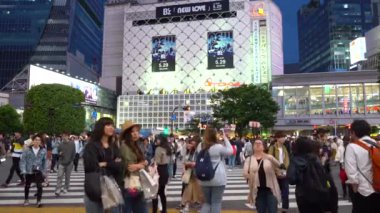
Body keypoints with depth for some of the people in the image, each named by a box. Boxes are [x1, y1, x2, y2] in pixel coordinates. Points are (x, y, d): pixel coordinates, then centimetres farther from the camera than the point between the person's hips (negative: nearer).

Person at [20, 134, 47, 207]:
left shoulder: (43, 150, -5)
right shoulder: (27, 150, -10)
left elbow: (45, 161, 3)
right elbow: (23, 160, -7)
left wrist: (44, 171, 2)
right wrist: (23, 170, -14)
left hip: (38, 171, 0)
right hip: (29, 171, 0)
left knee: (39, 186, -4)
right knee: (27, 186, 17)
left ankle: (39, 201, 8)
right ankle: (26, 199, 38)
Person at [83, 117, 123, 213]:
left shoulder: (114, 146, 11)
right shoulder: (91, 146, -4)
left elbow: (120, 165, -2)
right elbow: (93, 167, -17)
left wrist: (105, 164, -13)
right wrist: (113, 165, -7)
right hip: (95, 190, -4)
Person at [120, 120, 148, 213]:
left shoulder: (135, 146, 14)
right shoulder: (124, 146, -13)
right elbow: (129, 167, -17)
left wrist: (138, 165, -6)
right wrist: (141, 165, -3)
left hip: (138, 185, 8)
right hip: (129, 185, -8)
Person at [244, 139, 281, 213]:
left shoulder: (269, 157, 4)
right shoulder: (249, 159, 5)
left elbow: (278, 165, -16)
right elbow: (245, 173, -5)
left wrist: (269, 158, -36)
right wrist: (249, 175, -29)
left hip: (270, 189, -1)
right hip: (258, 191, 1)